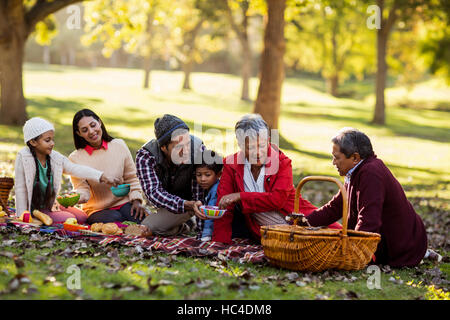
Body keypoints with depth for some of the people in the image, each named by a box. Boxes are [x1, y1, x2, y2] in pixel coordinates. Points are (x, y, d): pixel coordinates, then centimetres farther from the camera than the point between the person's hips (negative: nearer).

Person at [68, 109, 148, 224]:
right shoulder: (75, 158, -2)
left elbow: (131, 178, 8)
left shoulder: (119, 145, 4)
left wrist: (136, 200, -6)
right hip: (97, 210, -1)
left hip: (124, 203, 2)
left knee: (142, 219, -30)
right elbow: (83, 189, -6)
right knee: (114, 219, -35)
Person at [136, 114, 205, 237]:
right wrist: (187, 205, -57)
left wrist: (201, 235, -30)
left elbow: (200, 195, -27)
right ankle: (186, 224, 12)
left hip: (190, 202, -4)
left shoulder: (198, 149, -32)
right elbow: (153, 192, -40)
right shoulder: (145, 156, -30)